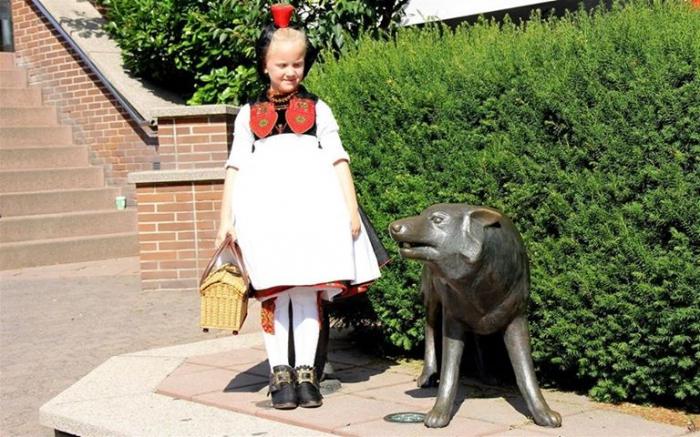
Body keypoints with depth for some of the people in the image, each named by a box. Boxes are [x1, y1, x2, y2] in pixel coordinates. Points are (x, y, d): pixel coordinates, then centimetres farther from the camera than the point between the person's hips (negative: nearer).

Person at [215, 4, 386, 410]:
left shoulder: (317, 109, 15)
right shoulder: (249, 114, 15)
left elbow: (338, 160, 11)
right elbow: (236, 166, 12)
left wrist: (351, 209, 1)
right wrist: (226, 219, 5)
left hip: (311, 203, 0)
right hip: (264, 205, 0)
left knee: (306, 288, -2)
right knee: (274, 290, -2)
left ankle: (306, 372, 3)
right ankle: (280, 373, 3)